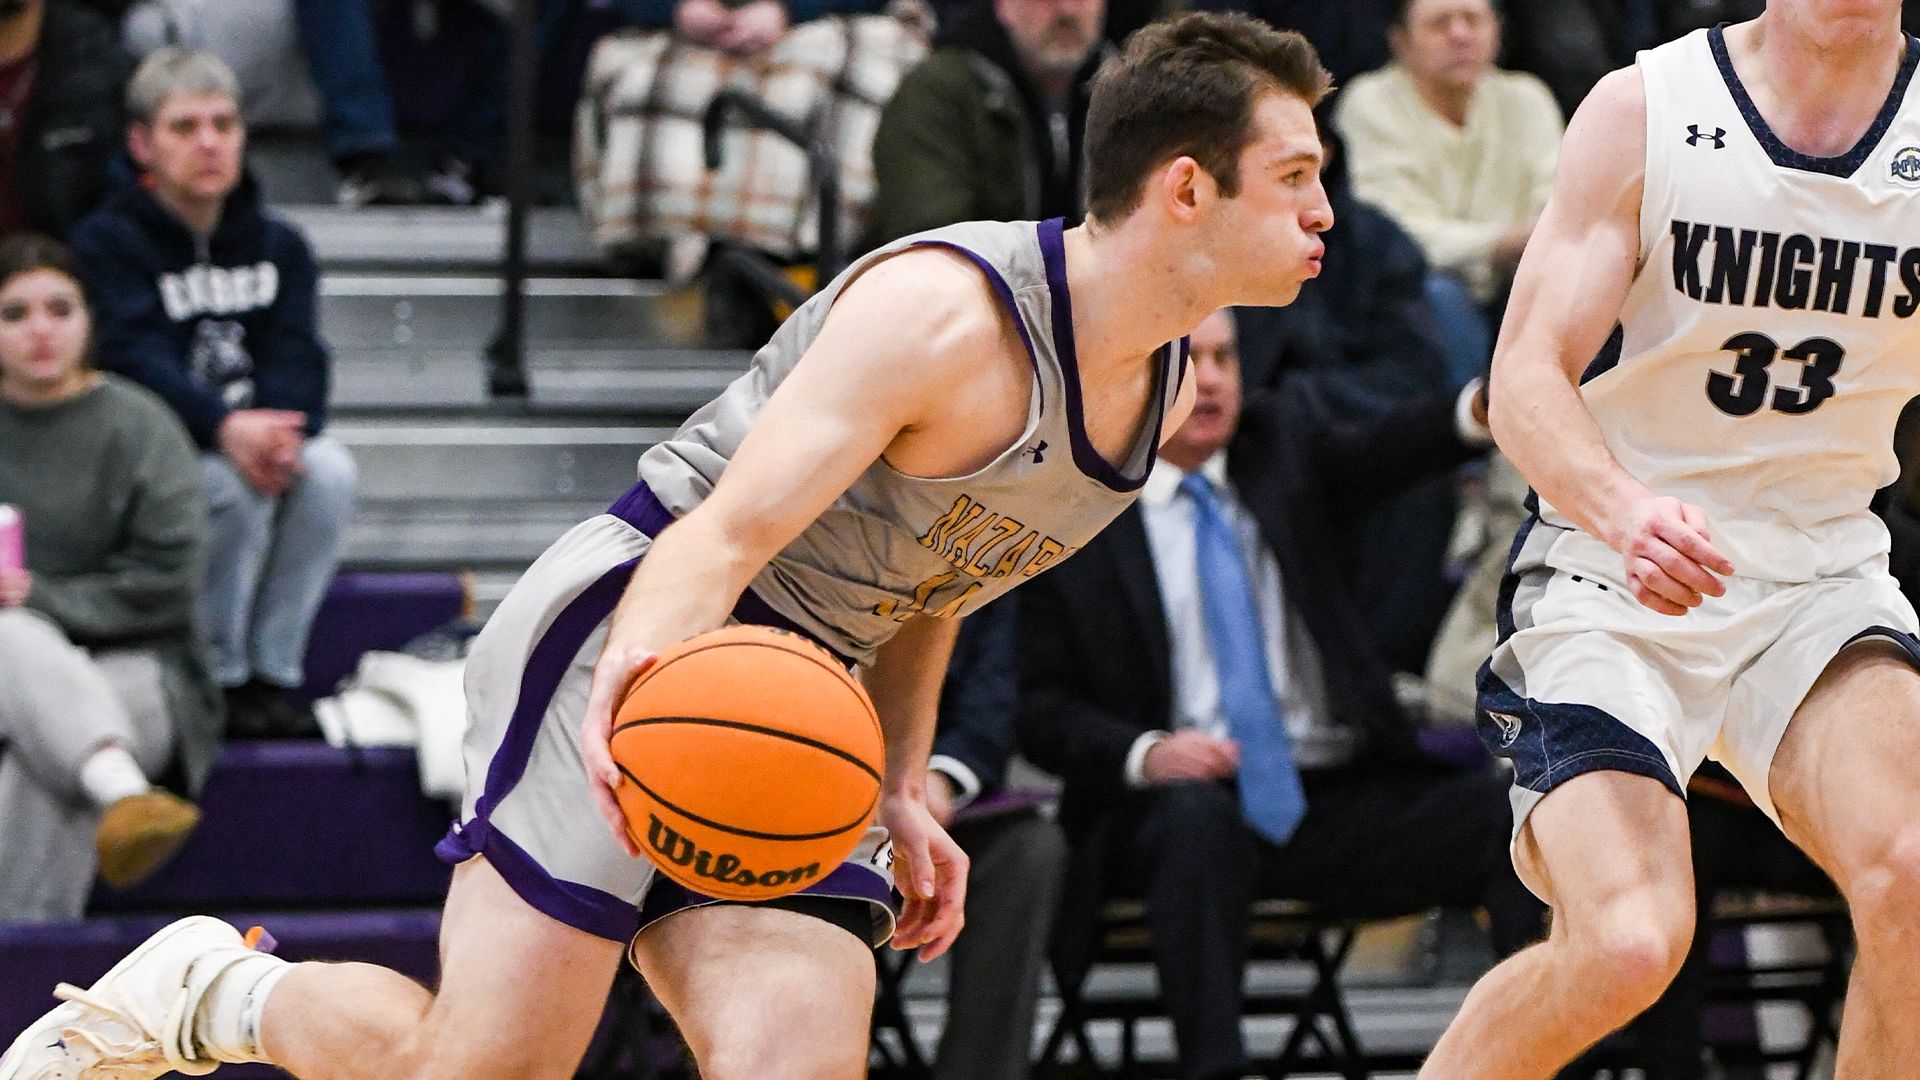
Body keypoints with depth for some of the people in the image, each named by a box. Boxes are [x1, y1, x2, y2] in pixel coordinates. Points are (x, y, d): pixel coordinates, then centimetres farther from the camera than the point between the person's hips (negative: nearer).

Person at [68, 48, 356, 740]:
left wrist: (277, 431, -28)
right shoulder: (107, 243, -3)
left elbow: (296, 354, -4)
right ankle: (221, 680, -18)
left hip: (258, 434, 4)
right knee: (238, 483, -35)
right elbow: (136, 359, -19)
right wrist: (225, 429, -37)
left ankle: (274, 673, -20)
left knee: (329, 469, -28)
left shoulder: (278, 247, 11)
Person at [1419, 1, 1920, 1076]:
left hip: (1823, 573, 3)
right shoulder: (1642, 111, -9)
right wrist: (1625, 510, -33)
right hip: (1607, 582, -2)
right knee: (1629, 945, -21)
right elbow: (1527, 378, -13)